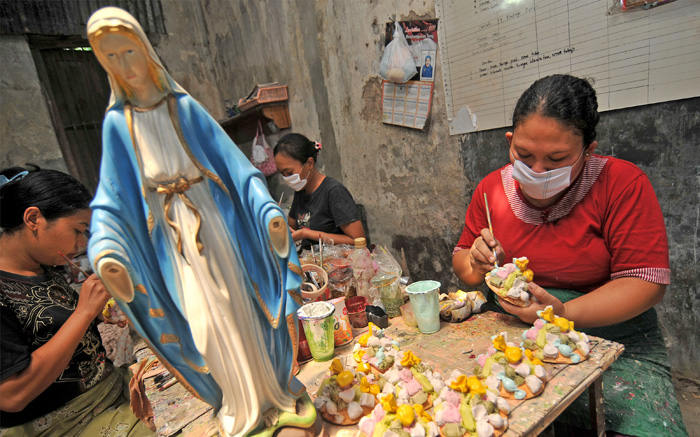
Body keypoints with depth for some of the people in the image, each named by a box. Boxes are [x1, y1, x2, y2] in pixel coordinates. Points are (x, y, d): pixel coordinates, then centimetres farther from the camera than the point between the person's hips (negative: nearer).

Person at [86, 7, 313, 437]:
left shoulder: (185, 107, -1)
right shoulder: (116, 122, 3)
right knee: (205, 322, 3)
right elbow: (113, 198, 0)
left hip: (214, 228, -1)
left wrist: (268, 210, -18)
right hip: (172, 239, 1)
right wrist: (107, 252, -16)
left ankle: (266, 385, 33)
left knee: (239, 311, 8)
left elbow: (234, 164, -5)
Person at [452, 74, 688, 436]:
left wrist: (564, 314, -26)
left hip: (614, 343, -1)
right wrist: (478, 266, -15)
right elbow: (461, 261, 8)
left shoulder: (622, 183, -11)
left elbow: (646, 282, -13)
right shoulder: (492, 188, -2)